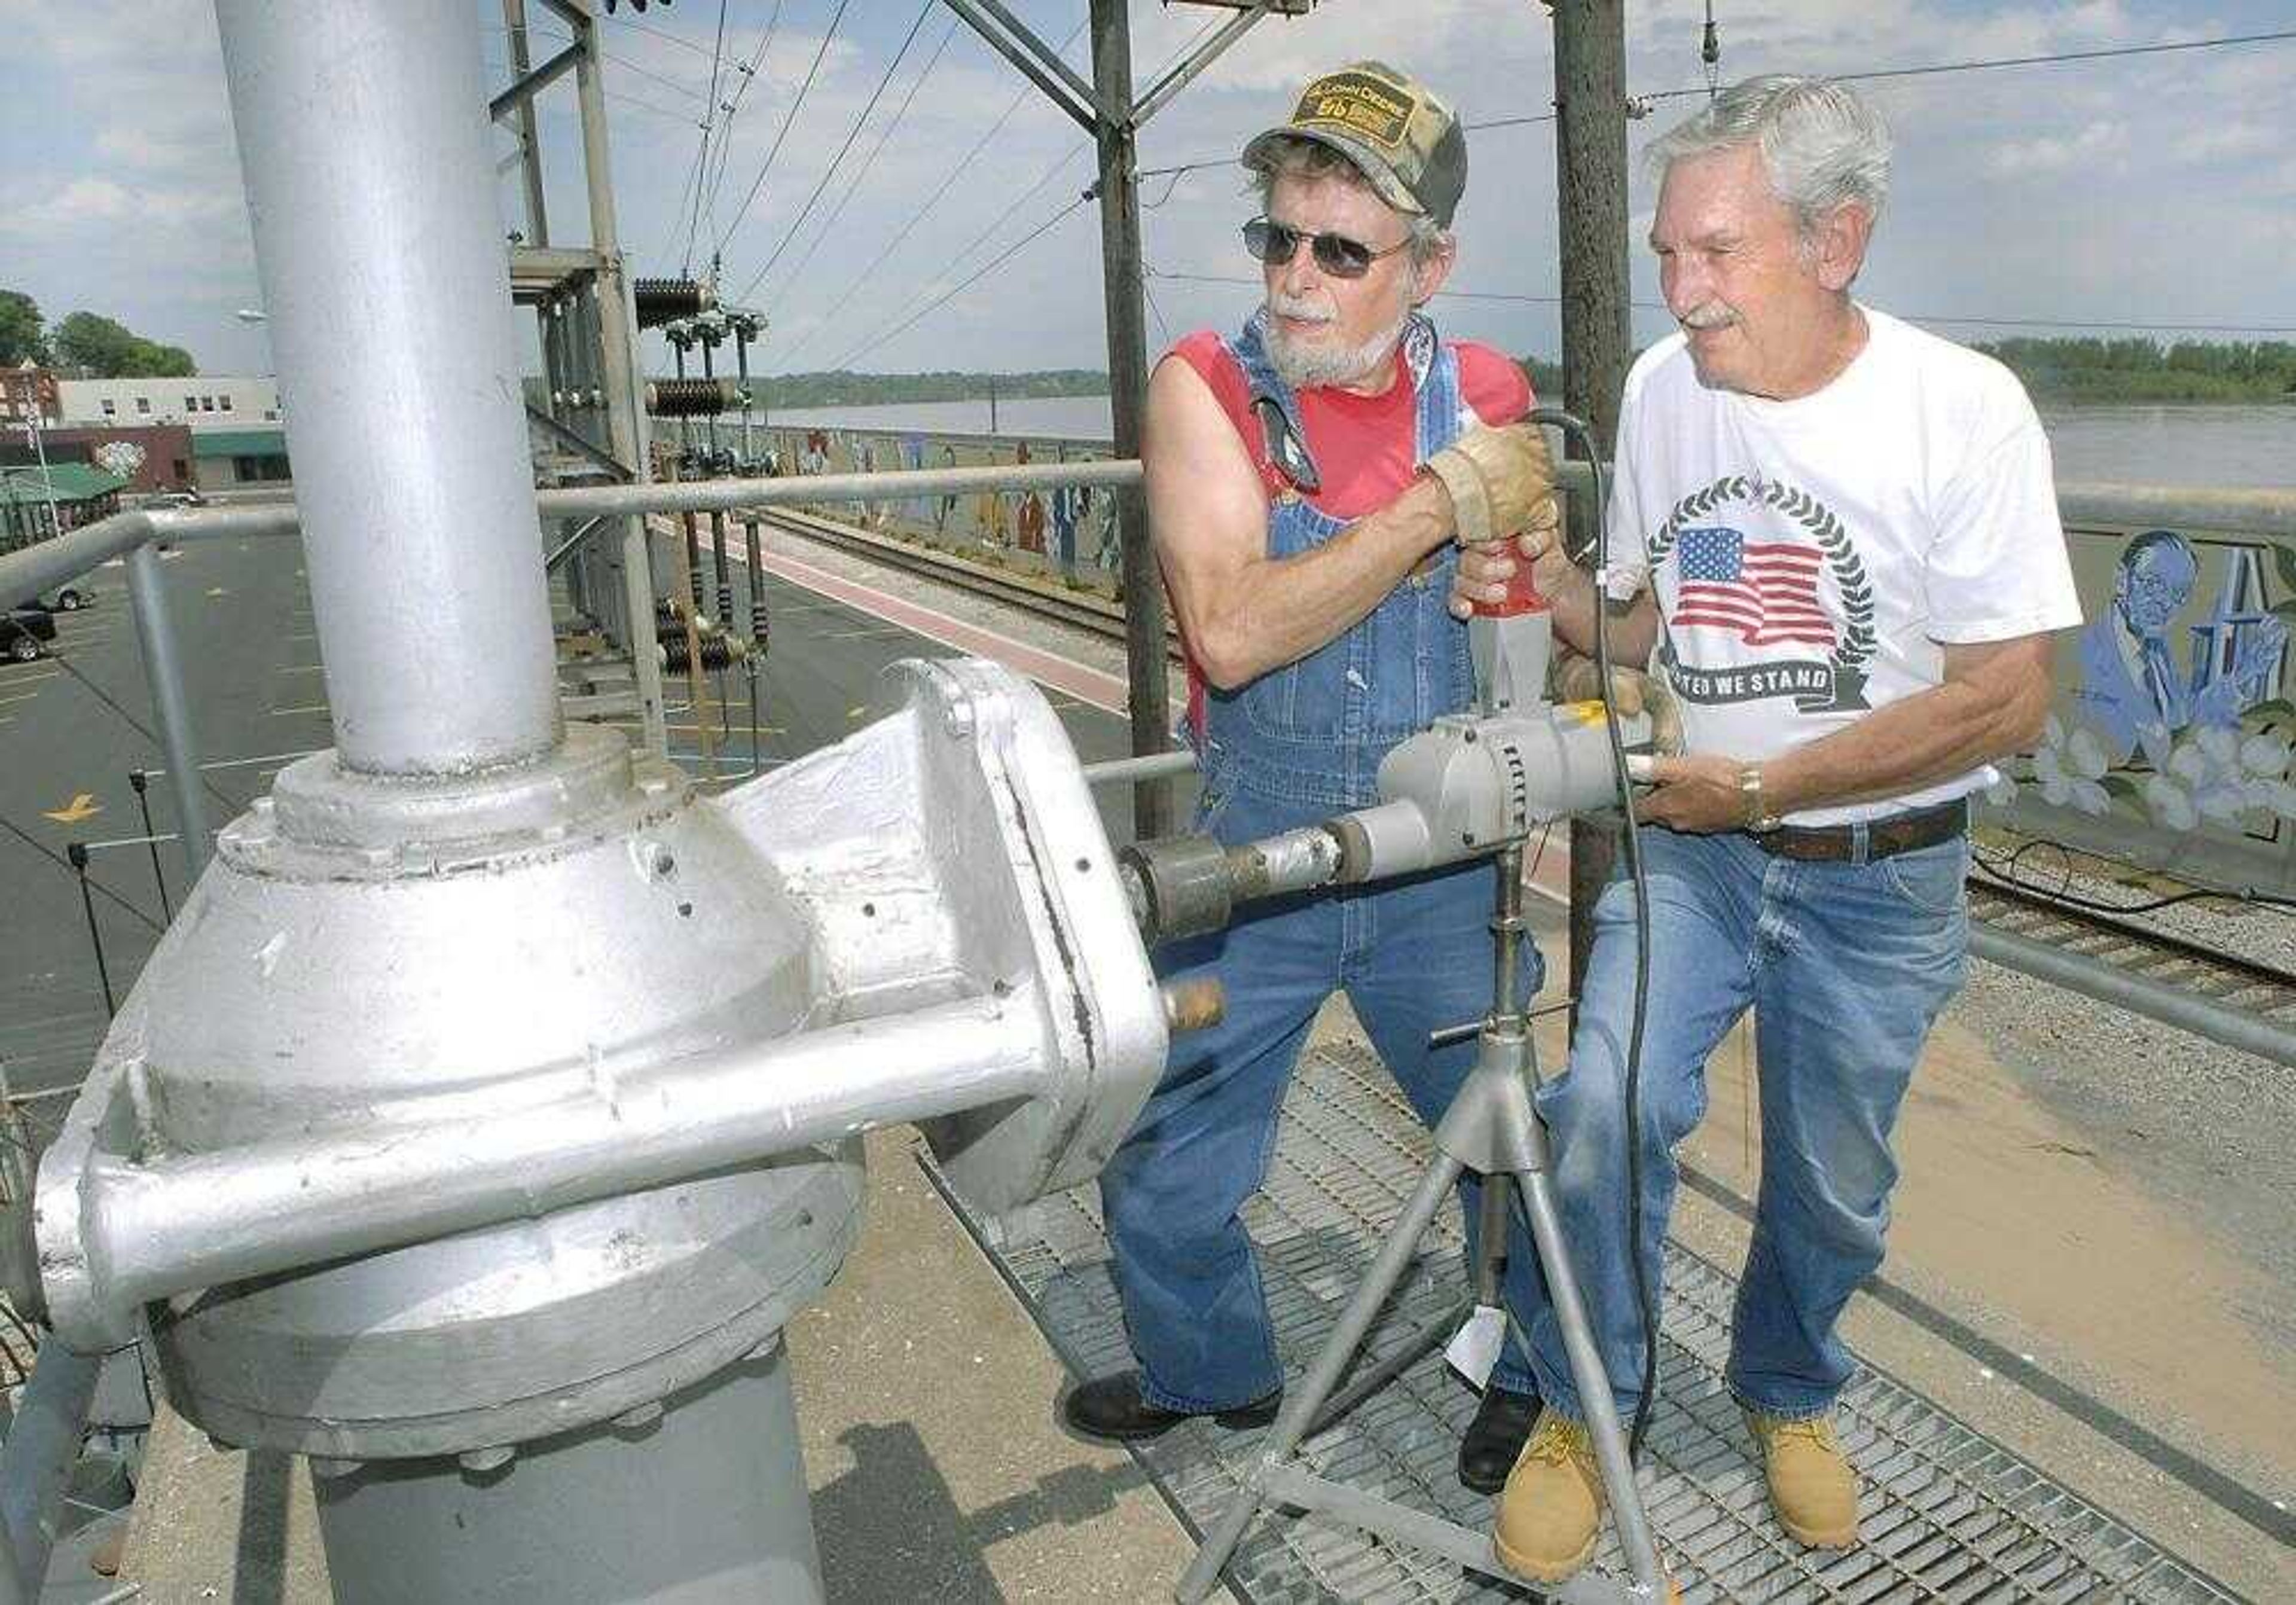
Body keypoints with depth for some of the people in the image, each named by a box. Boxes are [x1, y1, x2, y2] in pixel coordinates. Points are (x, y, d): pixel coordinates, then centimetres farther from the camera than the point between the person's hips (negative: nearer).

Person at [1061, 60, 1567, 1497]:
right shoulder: (1208, 387, -9)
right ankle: (1213, 1371, 43)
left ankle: (1532, 1378, 43)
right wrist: (1442, 505, -23)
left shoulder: (1484, 396, -2)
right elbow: (1231, 634, -24)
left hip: (1439, 869, 1)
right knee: (1166, 1184, 13)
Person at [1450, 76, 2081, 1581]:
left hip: (1880, 882, -2)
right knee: (1607, 1101, -18)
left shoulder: (1962, 408, -15)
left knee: (1833, 1186, 12)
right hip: (1692, 846, 2)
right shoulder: (1660, 388, -2)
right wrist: (1556, 587, -13)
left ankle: (1789, 1395, 43)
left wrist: (1762, 783, -18)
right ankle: (1583, 1412, 7)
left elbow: (2007, 700, -16)